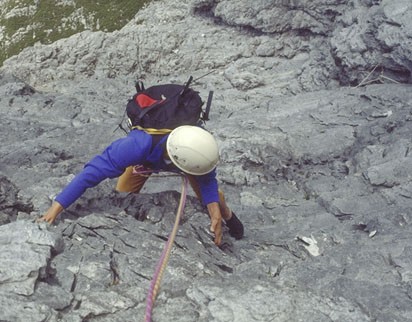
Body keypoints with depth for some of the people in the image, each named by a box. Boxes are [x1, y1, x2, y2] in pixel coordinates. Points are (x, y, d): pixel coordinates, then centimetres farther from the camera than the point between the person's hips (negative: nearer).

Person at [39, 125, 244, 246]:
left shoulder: (198, 149, -44)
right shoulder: (139, 146, -50)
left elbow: (206, 180, -27)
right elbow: (93, 171, -49)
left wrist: (216, 215, -44)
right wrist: (55, 209, -54)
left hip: (182, 153, 1)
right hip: (146, 159, 0)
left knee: (212, 195, -5)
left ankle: (228, 217, 31)